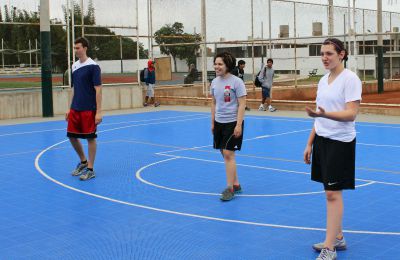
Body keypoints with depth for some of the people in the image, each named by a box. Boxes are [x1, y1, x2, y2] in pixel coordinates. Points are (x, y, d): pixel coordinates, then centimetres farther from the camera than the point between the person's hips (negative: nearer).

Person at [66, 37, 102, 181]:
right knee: (72, 136, 10)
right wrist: (70, 109, 15)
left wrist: (98, 112, -17)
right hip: (75, 109, 7)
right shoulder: (74, 66, 10)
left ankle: (90, 169, 10)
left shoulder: (93, 66, -11)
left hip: (89, 109, -7)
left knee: (90, 138, 1)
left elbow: (98, 89, -13)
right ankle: (83, 162, 30)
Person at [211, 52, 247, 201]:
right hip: (219, 122, 7)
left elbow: (242, 105, -13)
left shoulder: (236, 82, -12)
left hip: (232, 123, -6)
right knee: (225, 154, 10)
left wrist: (238, 125, -18)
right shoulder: (214, 82, 7)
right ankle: (236, 184, 22)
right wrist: (212, 123, 14)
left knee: (228, 154, -9)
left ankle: (230, 188, -1)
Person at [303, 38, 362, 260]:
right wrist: (310, 144, 16)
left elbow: (351, 114, -20)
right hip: (322, 140, 7)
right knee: (330, 192, 12)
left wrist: (324, 114, -34)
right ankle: (338, 237, 24)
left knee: (333, 193, -7)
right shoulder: (323, 80, 12)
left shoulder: (350, 79, -11)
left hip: (341, 142, -7)